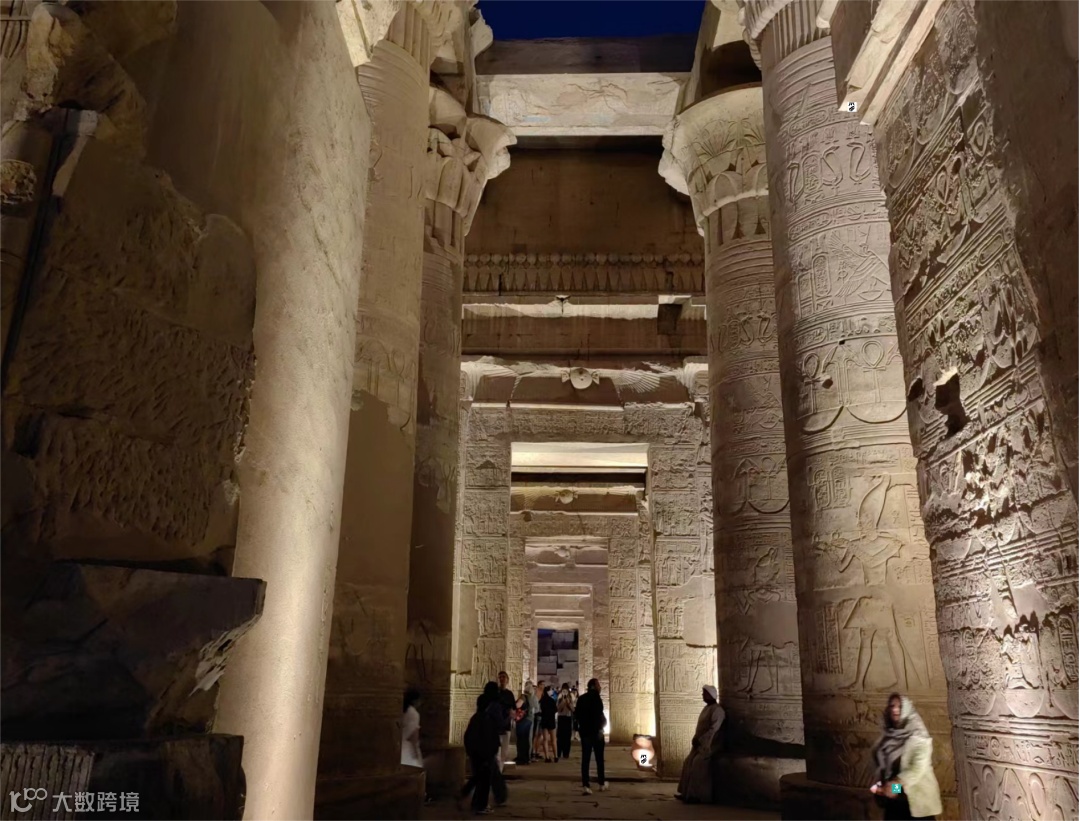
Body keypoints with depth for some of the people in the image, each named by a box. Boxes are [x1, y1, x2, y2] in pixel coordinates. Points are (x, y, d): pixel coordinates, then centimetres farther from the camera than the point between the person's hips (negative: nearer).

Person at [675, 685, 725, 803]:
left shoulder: (717, 710, -13)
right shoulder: (706, 708, 16)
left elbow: (713, 730, -20)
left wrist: (699, 740, -19)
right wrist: (695, 739, 4)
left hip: (710, 744, -9)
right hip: (701, 743, 9)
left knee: (698, 762, -23)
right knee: (689, 762, -1)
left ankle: (699, 795, -19)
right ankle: (687, 793, 3)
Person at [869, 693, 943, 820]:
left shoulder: (918, 736, -9)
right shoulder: (888, 736, 9)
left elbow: (920, 767, -19)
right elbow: (881, 765, 12)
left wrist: (897, 783, -24)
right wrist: (881, 786, -4)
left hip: (917, 799, -5)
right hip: (893, 799, 5)